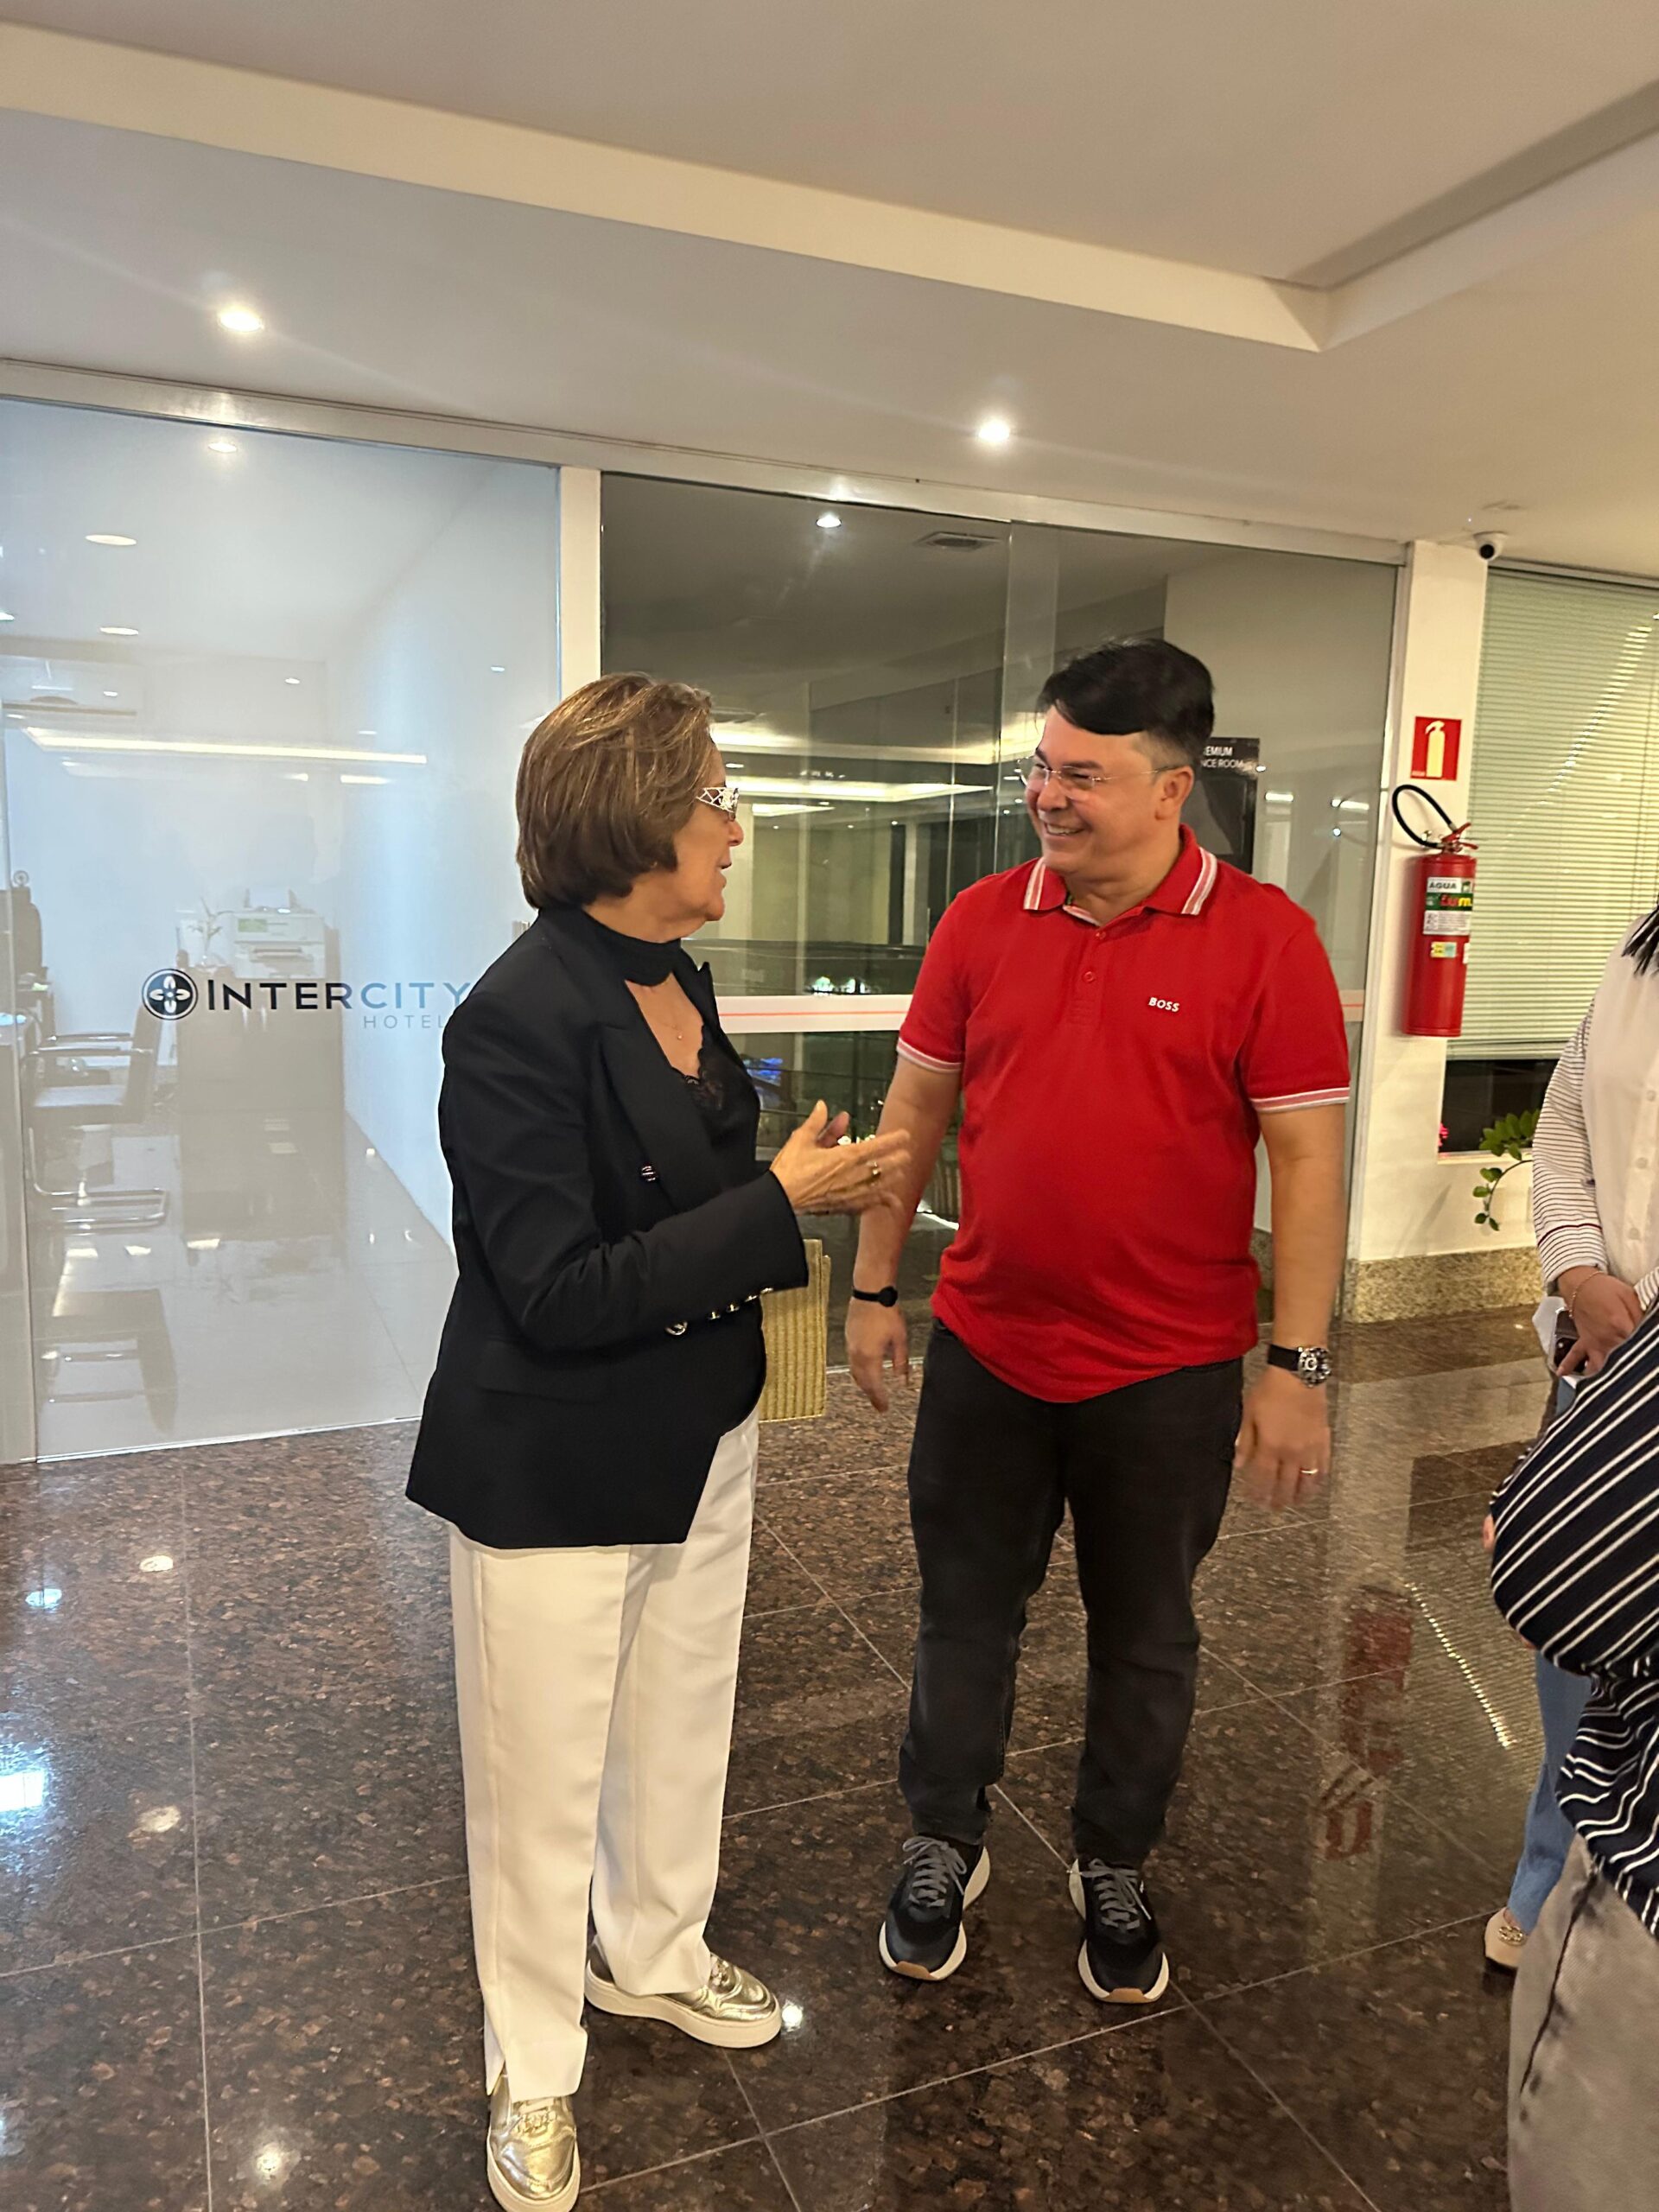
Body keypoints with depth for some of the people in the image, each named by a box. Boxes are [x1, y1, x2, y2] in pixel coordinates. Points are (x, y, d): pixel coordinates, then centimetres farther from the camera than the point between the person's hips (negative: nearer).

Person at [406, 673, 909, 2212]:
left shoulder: (676, 985, 2)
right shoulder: (518, 1020, -24)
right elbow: (557, 1291, -26)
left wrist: (805, 1180, 0)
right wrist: (780, 1203, -26)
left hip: (701, 1436, 8)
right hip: (554, 1473, -8)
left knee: (681, 1726, 25)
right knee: (545, 1784, 13)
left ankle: (652, 1955, 52)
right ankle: (532, 2073, 39)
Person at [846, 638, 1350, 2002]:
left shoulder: (1262, 937, -10)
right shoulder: (983, 920, -2)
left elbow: (1308, 1159, -9)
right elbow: (917, 1107, 6)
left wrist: (1299, 1367, -11)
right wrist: (875, 1289, 7)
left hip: (1169, 1374, -2)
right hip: (986, 1351, 3)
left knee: (1145, 1635, 17)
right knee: (965, 1612, 17)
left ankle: (1115, 1868, 40)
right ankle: (945, 1845, 39)